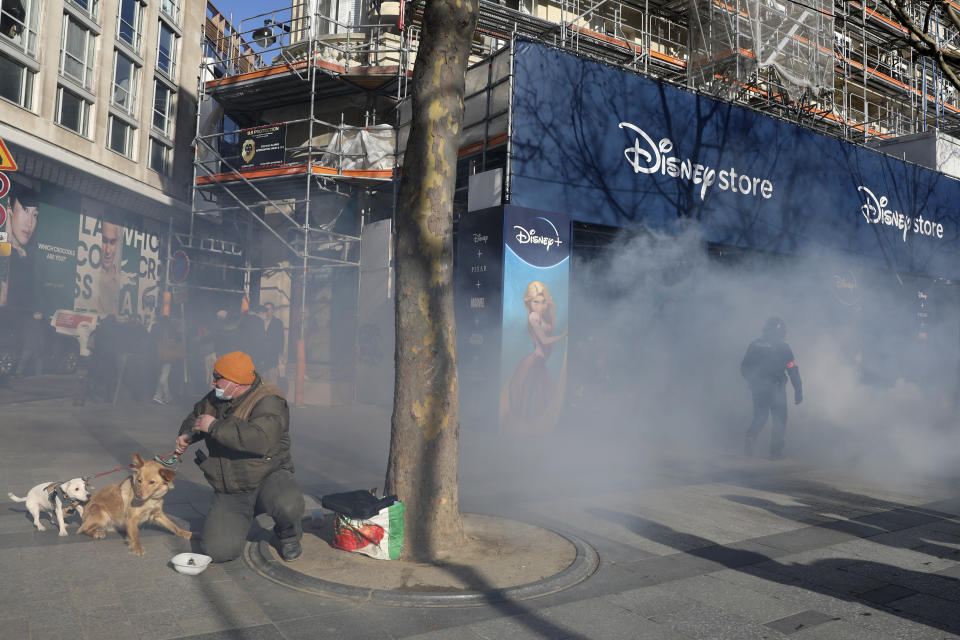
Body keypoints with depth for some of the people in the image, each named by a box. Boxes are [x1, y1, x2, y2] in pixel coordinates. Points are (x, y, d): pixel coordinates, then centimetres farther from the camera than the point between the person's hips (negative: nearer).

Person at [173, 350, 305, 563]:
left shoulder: (268, 402, -19)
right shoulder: (215, 398, 6)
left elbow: (260, 440, -37)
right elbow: (195, 415, 28)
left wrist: (214, 427, -28)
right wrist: (187, 434, 4)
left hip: (268, 480, -5)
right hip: (229, 494, 6)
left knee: (287, 506, -39)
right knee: (219, 551, -13)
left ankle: (290, 537, -2)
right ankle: (243, 517, 21)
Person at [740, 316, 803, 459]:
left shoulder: (754, 345, 4)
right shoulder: (783, 347, -5)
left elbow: (744, 369, 6)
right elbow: (793, 371, -7)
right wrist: (798, 391, -2)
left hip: (758, 390, 3)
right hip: (776, 390, -3)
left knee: (759, 417, 18)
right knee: (779, 419, 9)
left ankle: (750, 439, -4)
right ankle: (776, 450, 5)